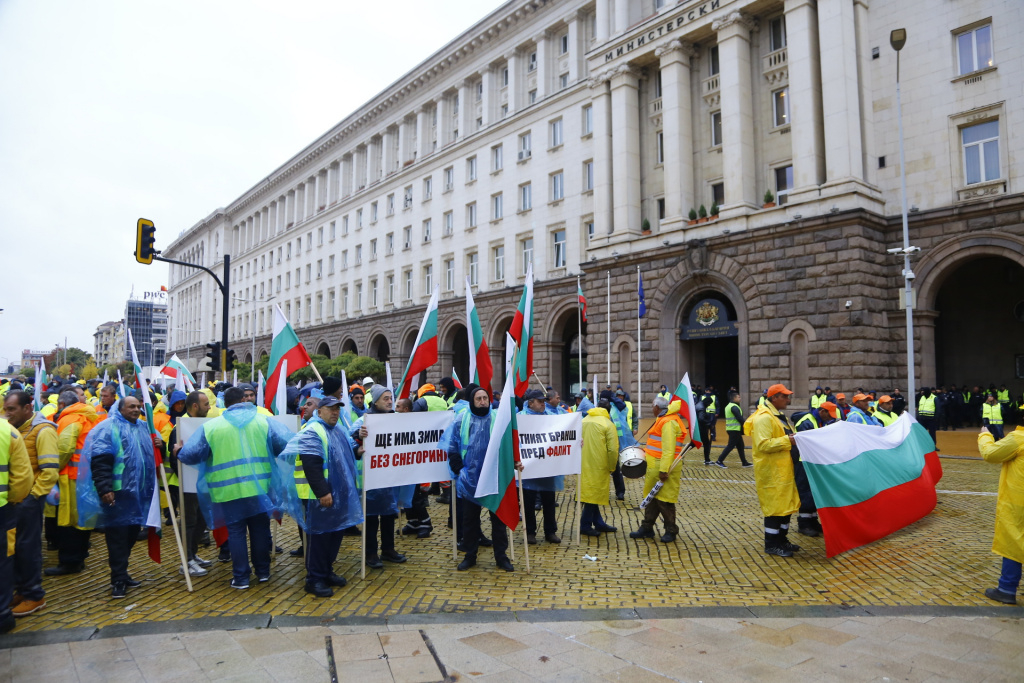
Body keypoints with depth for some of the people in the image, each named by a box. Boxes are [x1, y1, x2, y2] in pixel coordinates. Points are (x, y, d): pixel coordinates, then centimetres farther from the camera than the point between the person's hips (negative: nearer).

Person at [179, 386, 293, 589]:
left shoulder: (211, 426, -1)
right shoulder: (263, 421, -1)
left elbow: (189, 455, 1)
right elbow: (287, 444, -8)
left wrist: (178, 452, 24)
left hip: (229, 490, -1)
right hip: (260, 487, 1)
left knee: (236, 532, 9)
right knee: (260, 529, 15)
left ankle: (241, 577, 13)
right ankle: (263, 572, 26)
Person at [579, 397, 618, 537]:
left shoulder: (583, 421, 9)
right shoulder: (607, 424, -8)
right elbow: (612, 449, -12)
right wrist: (612, 468, -1)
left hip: (584, 465, 6)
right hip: (598, 466, -6)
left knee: (592, 493, 15)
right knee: (594, 493, 1)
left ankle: (598, 523, 24)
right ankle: (585, 525, 4)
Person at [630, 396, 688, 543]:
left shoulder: (669, 422, -17)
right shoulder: (664, 420, 17)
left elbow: (669, 448, -23)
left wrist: (664, 470, -25)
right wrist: (647, 450, 26)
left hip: (664, 469, -10)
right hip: (655, 468, 10)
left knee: (664, 501, -2)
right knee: (651, 498, 13)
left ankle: (671, 531, 11)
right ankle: (647, 528, 21)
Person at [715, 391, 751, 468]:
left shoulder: (728, 406, 16)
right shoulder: (734, 407, -16)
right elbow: (740, 418, -18)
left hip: (730, 429, 10)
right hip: (735, 430, -10)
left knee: (740, 446, 13)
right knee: (731, 446, -6)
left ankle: (744, 462, 18)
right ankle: (719, 461, -5)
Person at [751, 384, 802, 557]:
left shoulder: (780, 416, 16)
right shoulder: (764, 417, -18)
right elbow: (763, 445, -26)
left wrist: (795, 439, 12)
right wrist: (787, 441, -24)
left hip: (784, 470, 10)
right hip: (771, 471, -10)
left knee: (787, 505, 16)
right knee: (774, 507, -3)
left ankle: (782, 540, 28)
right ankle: (771, 545, 7)